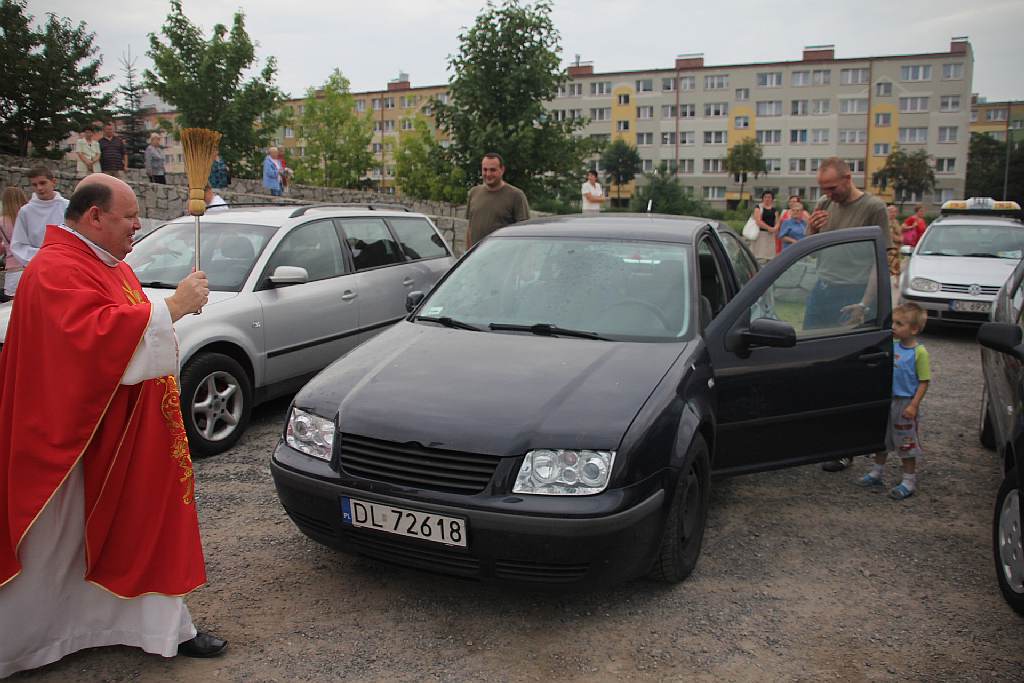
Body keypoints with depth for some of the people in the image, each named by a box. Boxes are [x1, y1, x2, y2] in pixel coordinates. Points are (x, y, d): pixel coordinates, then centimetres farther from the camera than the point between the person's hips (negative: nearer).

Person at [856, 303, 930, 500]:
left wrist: (914, 405, -19)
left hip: (905, 404, -7)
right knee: (881, 437, 18)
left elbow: (924, 381, -15)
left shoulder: (919, 352, -16)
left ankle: (909, 482, 18)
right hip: (886, 401, 7)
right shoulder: (892, 346, 2)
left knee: (906, 444, 5)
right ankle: (876, 473, 33)